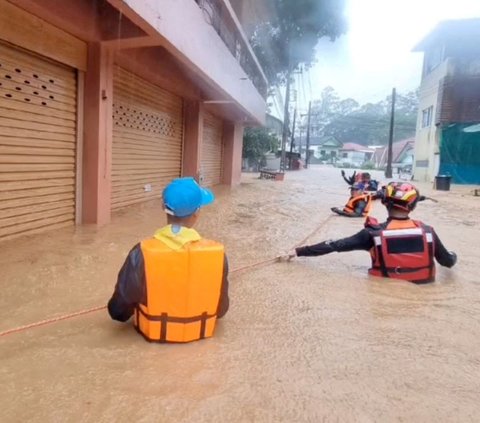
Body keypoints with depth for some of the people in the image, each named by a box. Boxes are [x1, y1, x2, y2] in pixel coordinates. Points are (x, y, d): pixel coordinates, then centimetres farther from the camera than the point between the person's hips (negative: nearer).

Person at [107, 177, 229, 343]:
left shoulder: (143, 252, -27)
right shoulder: (216, 254, -23)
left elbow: (119, 309, -12)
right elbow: (221, 308, -6)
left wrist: (118, 312, 13)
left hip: (153, 330, -1)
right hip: (199, 331, 1)